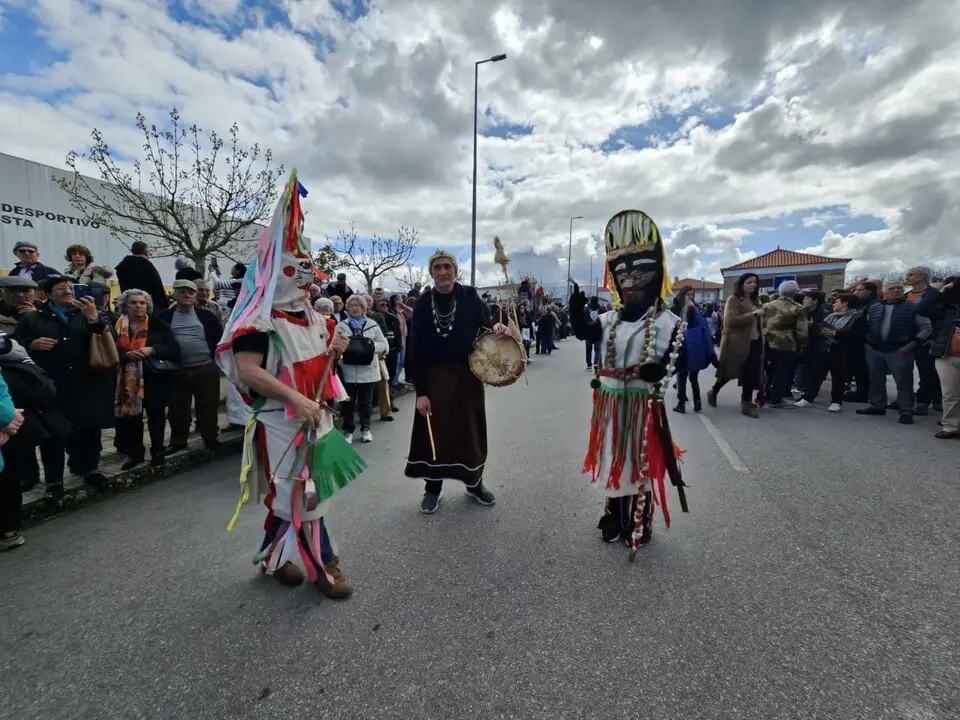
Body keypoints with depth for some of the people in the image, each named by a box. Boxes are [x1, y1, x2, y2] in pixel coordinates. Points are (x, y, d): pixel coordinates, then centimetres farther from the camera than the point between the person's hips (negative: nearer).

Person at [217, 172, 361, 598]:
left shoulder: (310, 317, 11)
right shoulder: (261, 319, -15)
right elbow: (247, 371, -25)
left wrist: (332, 353, 0)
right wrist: (296, 399, -28)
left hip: (313, 416, 8)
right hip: (282, 421, -8)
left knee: (288, 493, 17)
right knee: (303, 493, -1)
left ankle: (273, 557, 34)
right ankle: (324, 566, 13)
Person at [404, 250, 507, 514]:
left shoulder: (470, 296, -2)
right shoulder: (423, 304, -4)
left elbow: (484, 326, 5)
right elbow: (416, 350, -6)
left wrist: (496, 329, -20)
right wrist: (421, 391, -10)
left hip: (468, 374, 1)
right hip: (436, 377, -1)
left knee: (471, 430, 11)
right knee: (435, 432, 6)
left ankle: (474, 483, 31)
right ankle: (432, 488, 24)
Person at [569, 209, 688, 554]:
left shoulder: (667, 321, -6)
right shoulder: (610, 319, 6)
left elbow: (677, 356, -8)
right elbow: (583, 333, -4)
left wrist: (660, 369, -29)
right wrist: (577, 307, -21)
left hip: (643, 404, -4)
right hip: (610, 402, 4)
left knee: (642, 461, 8)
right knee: (614, 459, 15)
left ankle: (639, 524, 26)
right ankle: (615, 518, 33)